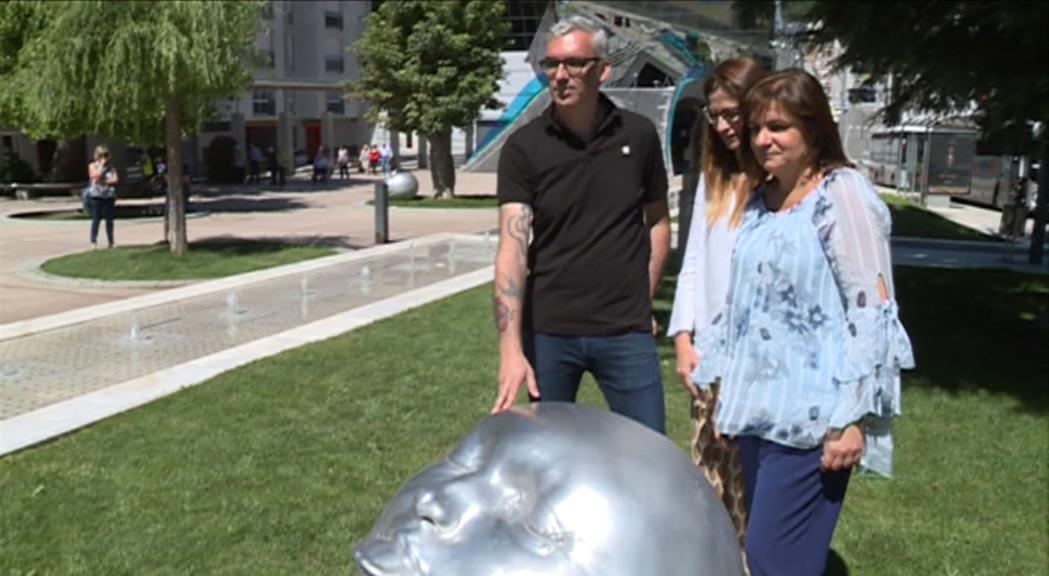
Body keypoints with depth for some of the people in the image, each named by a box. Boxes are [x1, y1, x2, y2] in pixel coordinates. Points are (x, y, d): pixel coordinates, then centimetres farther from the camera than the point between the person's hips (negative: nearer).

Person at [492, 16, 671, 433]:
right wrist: (511, 348, -24)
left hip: (626, 332, 1)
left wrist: (642, 302, 5)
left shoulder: (639, 136, 0)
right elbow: (512, 245, -14)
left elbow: (657, 222, 11)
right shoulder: (523, 147, -6)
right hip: (548, 330, 0)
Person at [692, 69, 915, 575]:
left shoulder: (843, 195, -9)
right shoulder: (761, 200, 13)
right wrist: (722, 385, 19)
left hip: (811, 416, -7)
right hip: (759, 406, 8)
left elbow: (872, 311, -15)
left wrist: (852, 418, -19)